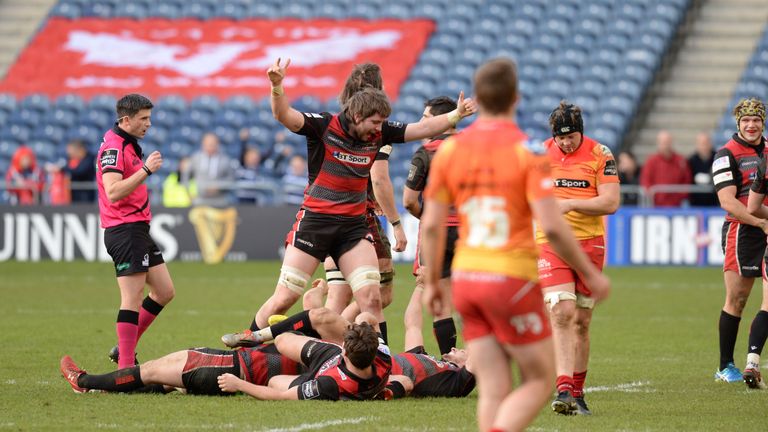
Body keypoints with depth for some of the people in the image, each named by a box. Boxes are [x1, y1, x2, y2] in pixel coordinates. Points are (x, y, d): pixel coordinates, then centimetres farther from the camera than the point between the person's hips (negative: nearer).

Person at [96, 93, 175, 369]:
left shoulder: (129, 145, 17)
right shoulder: (113, 146, -15)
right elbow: (113, 192, -27)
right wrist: (146, 170, -27)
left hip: (138, 229, 10)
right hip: (124, 230, -10)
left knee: (165, 291, 11)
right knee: (132, 299, -11)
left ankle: (124, 350, 17)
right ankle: (126, 367, -9)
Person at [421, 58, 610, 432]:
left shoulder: (449, 150, 3)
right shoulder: (527, 151, -10)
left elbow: (431, 224, 5)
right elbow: (551, 226, -16)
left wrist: (431, 282, 18)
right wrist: (591, 274, -4)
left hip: (466, 277, 5)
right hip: (512, 278, -5)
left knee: (494, 391, 9)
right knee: (539, 381, 6)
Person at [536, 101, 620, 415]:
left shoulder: (600, 154, -2)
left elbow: (611, 202, -9)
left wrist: (570, 204, -16)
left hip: (589, 244, 0)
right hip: (550, 244, 0)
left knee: (581, 321, 6)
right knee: (561, 313, -18)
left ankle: (577, 392, 17)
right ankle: (563, 389, -24)